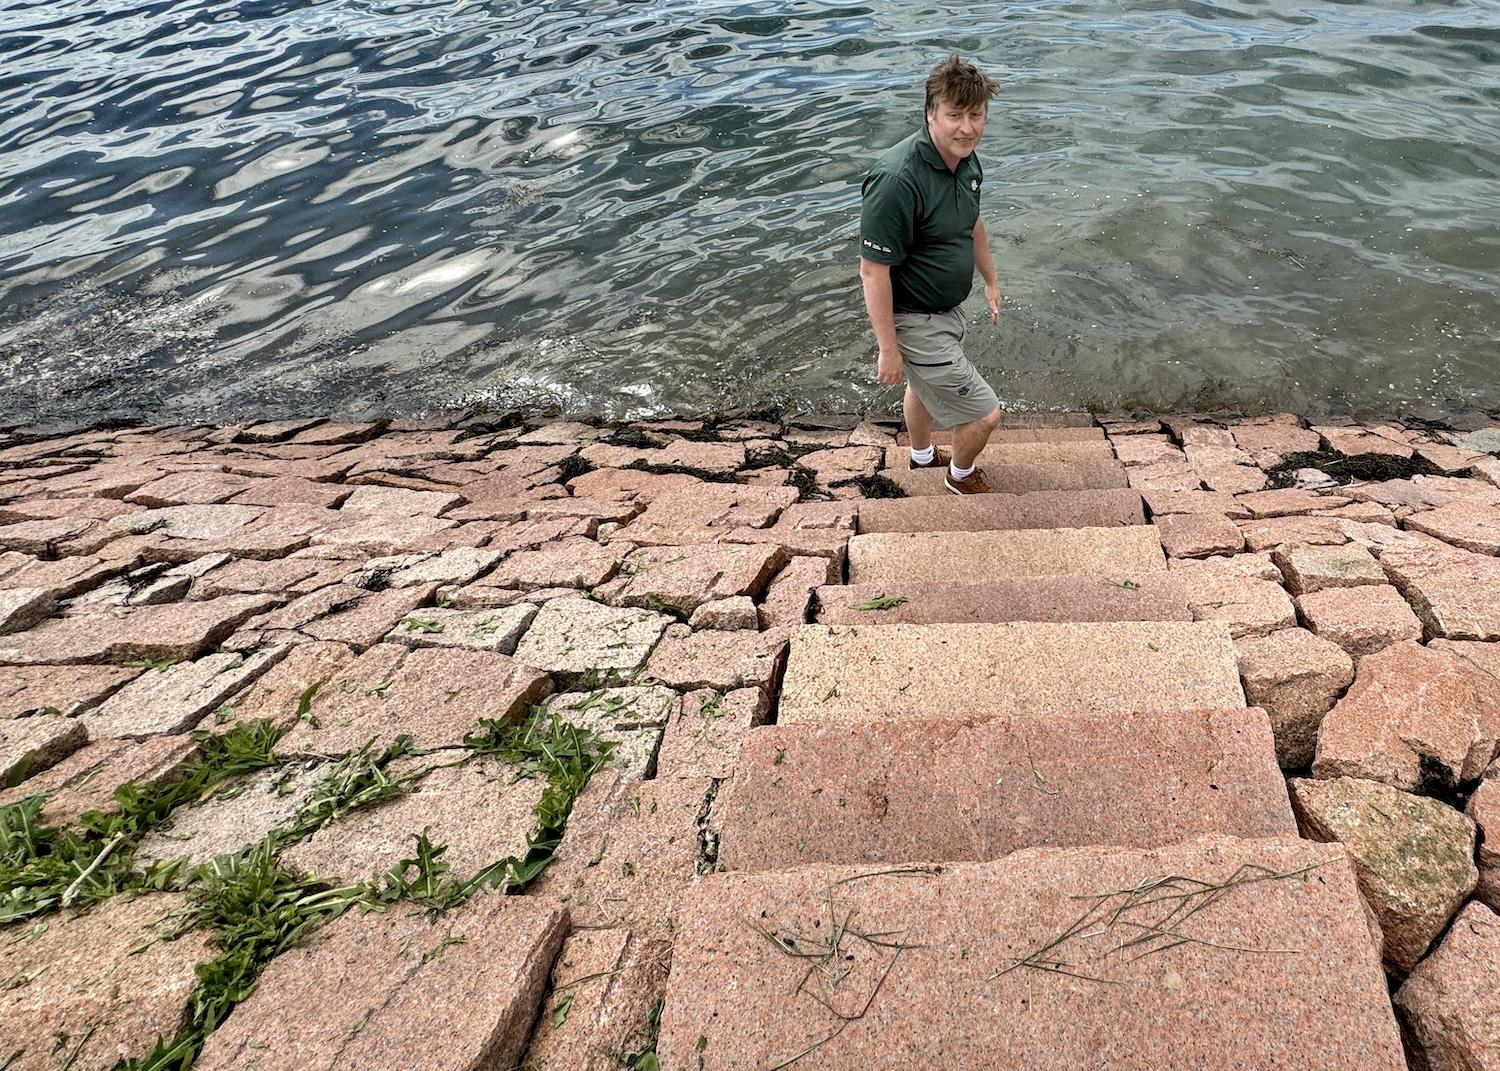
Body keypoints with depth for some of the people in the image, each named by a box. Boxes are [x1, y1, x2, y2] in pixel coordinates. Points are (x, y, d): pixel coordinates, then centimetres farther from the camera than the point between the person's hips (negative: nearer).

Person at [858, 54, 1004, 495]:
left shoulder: (967, 161, -4)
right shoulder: (897, 180, -32)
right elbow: (873, 270, -29)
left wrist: (991, 280, 24)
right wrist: (888, 349, -25)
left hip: (946, 308, 9)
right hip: (914, 322, -9)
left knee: (924, 385, 32)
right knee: (983, 413, 1)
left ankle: (922, 454, 59)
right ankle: (963, 475, 32)